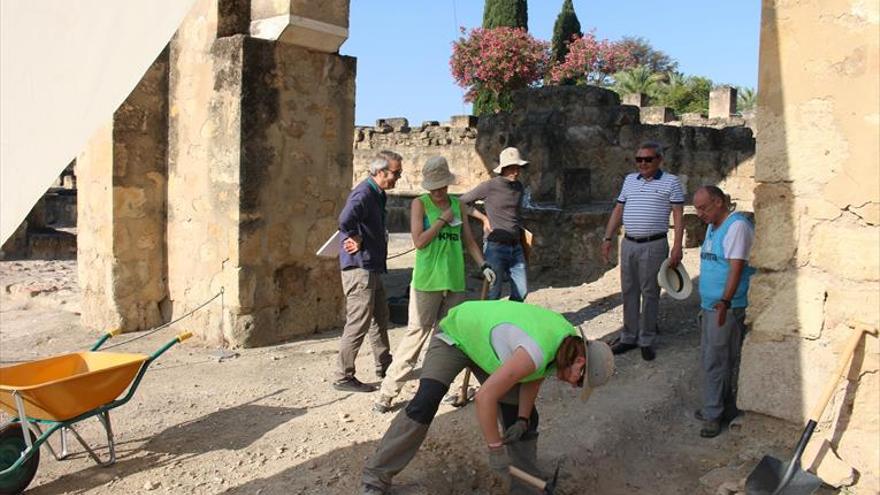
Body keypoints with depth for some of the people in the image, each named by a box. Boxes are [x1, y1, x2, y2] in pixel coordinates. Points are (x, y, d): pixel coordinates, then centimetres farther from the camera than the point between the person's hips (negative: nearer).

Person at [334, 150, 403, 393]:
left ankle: (384, 366, 34)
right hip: (359, 267, -10)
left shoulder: (377, 194, 15)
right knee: (359, 323, -4)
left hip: (372, 267, 10)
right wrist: (356, 240, -20)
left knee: (380, 318, 20)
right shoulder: (364, 194, -18)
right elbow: (345, 220, -37)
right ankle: (343, 377, 6)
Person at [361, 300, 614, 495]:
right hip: (455, 335, -8)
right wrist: (495, 448, -28)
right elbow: (485, 397, -38)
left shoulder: (568, 339, -14)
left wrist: (522, 420, -8)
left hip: (486, 340, 8)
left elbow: (534, 377, 2)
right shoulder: (536, 354, -41)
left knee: (524, 416, 3)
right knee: (424, 405, -22)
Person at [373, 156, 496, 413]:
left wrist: (483, 265, 10)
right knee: (416, 334, -7)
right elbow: (419, 241, -11)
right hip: (427, 281, -5)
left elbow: (468, 240, 19)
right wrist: (443, 219, -9)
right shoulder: (420, 204, -1)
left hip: (455, 281, 6)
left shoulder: (457, 204, 13)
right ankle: (387, 392, -1)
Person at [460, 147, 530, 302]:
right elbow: (462, 202, 0)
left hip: (515, 247, 6)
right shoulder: (489, 186, -9)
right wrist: (484, 218, -3)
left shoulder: (519, 187, 10)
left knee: (521, 292, 7)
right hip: (496, 246, -6)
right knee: (493, 294, -1)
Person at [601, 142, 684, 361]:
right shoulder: (629, 180, 13)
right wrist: (608, 239, 9)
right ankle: (629, 337, 21)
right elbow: (618, 211, 15)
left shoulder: (670, 182, -2)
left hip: (654, 245, -5)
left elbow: (678, 216, -7)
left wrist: (677, 247, -15)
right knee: (628, 292, 10)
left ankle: (647, 340, 13)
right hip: (628, 244, 5)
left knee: (650, 293, 2)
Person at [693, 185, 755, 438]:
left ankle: (715, 414, 7)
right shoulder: (713, 227, 15)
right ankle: (715, 408, 26)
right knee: (709, 358, 15)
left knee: (716, 362, -4)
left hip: (727, 308, -9)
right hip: (709, 305, 10)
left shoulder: (737, 226, -15)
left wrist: (725, 301, -32)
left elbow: (736, 267, -24)